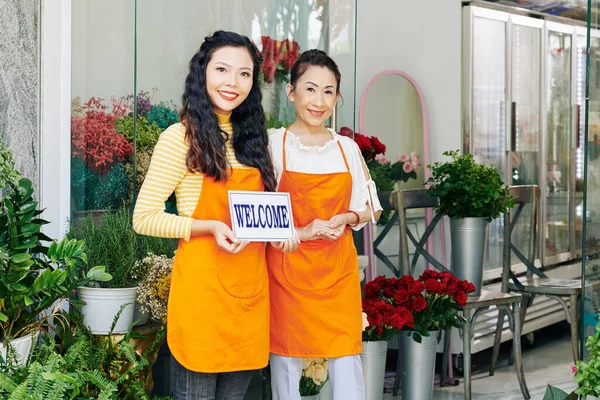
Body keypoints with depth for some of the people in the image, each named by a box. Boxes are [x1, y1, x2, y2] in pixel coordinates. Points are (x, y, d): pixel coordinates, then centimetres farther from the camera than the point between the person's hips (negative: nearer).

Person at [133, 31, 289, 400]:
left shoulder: (252, 139, 14)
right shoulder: (181, 137, -7)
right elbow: (144, 218, -9)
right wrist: (210, 228, -21)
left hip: (250, 288, 6)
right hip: (202, 285, -6)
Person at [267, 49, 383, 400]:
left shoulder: (348, 147, 7)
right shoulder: (274, 144, -2)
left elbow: (370, 209, 14)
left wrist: (345, 219, -7)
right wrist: (299, 231, -16)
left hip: (338, 269, 2)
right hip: (287, 268, -2)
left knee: (347, 366, -3)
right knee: (286, 358, 2)